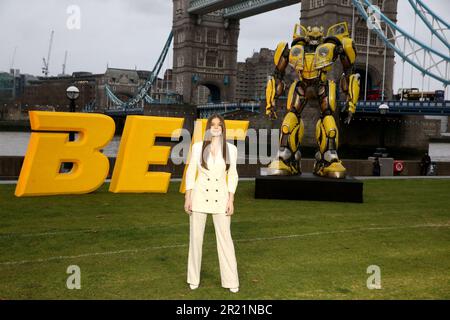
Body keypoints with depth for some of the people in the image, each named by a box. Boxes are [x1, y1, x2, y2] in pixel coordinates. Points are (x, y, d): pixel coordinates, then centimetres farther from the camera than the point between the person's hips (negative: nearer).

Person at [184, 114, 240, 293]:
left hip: (220, 197, 0)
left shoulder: (231, 148, 0)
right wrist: (187, 198, -4)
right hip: (200, 196, 0)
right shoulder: (198, 147, -2)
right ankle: (194, 278, 21)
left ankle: (231, 280, 10)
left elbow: (232, 175, 2)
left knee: (225, 238, 0)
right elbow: (190, 173, 1)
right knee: (196, 238, 6)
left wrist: (231, 200, -3)